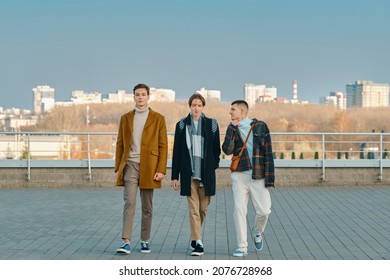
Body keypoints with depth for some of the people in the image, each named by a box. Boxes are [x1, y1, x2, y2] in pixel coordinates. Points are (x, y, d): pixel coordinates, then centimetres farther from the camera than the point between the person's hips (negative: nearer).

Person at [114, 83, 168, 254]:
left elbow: (163, 146, 1)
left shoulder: (158, 119, 3)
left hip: (148, 166, -1)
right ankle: (126, 242, -14)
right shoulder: (126, 118, 11)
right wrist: (118, 168, 6)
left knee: (147, 207, 6)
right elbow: (120, 144, 12)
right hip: (130, 165, 1)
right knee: (129, 202, -11)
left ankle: (145, 241, 17)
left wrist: (161, 170, -7)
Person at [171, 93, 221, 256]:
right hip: (188, 174, -1)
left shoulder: (211, 124, 4)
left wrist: (213, 166, 1)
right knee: (193, 208, -6)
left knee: (203, 208, 9)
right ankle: (198, 243, -8)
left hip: (206, 174, 1)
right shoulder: (182, 125, 4)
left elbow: (217, 149, 9)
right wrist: (175, 176, 1)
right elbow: (176, 152, 4)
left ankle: (195, 236, 31)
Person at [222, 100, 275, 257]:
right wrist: (232, 128, -11)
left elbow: (268, 153, -1)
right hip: (239, 175, 2)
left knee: (263, 210, -5)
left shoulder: (260, 126, 1)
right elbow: (227, 150, -8)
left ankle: (257, 232, 28)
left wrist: (270, 178, -7)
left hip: (258, 176, -2)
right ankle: (242, 247, 5)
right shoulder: (232, 129, 8)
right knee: (239, 209, -4)